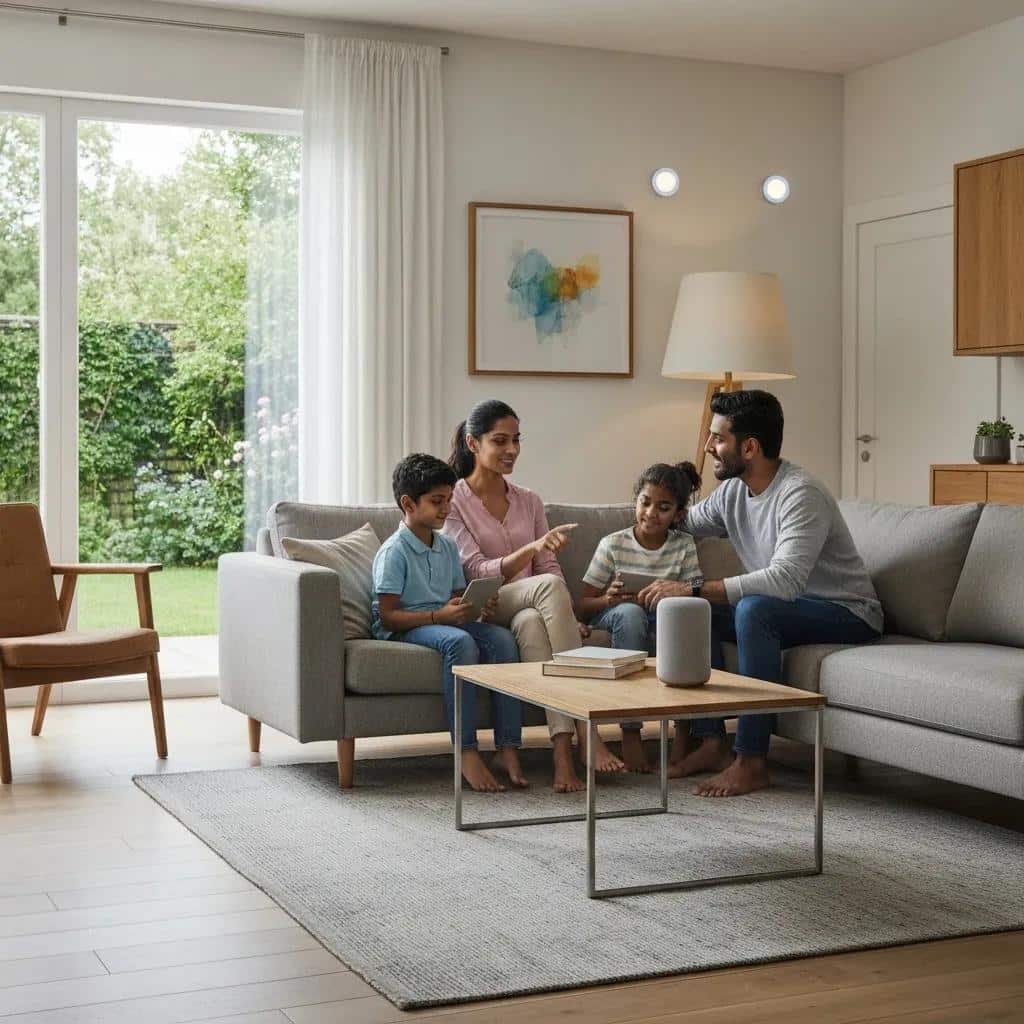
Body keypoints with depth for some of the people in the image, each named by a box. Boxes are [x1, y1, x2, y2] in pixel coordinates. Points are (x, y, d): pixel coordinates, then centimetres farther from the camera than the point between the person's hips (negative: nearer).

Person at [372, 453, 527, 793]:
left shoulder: (447, 547, 15)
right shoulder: (394, 552, -8)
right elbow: (388, 616, -14)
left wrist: (478, 608, -5)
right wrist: (439, 615, -24)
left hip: (445, 621, 7)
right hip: (404, 629, -7)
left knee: (502, 638, -22)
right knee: (460, 642, -37)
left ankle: (507, 749, -26)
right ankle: (466, 753, -35)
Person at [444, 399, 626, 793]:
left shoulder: (529, 502, 17)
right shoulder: (453, 501, 0)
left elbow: (549, 567, 11)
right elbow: (476, 572, -11)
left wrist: (566, 617, -9)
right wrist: (532, 548, -27)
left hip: (529, 609, 4)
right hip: (481, 612, -4)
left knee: (531, 622, -36)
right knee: (549, 586, -34)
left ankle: (562, 746, -45)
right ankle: (585, 728, -40)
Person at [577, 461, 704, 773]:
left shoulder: (684, 546, 4)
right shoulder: (613, 545, -1)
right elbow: (583, 607, -1)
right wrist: (607, 599, -22)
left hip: (664, 627, 1)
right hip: (613, 622, -1)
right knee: (630, 611, -36)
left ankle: (683, 726, -24)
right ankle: (630, 732, -35)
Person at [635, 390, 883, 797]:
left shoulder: (801, 494, -25)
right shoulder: (731, 493, 2)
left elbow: (784, 580, -36)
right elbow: (681, 523, 21)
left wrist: (692, 589, -36)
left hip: (847, 614, -8)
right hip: (782, 606, 8)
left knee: (753, 609, -35)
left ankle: (752, 762, -30)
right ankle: (712, 742, -7)